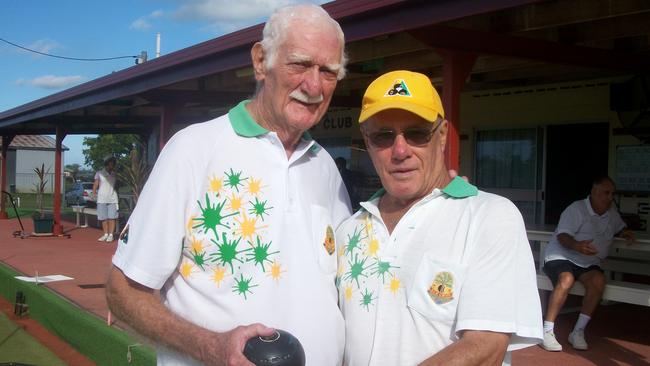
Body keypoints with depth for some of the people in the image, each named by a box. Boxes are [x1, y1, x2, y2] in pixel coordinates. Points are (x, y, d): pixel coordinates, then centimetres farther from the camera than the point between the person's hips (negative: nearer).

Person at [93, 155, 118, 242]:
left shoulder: (114, 174, 11)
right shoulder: (99, 174, 4)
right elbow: (95, 185, 0)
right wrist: (94, 193, -15)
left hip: (112, 199, 1)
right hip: (101, 199, -1)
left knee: (112, 217, -4)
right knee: (103, 218, 4)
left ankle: (111, 235, 0)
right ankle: (105, 234, 13)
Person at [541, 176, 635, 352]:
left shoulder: (611, 211, 13)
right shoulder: (577, 209, -9)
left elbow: (619, 227, 33)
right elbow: (562, 236, -18)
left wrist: (624, 233, 8)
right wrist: (576, 245, -39)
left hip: (588, 263, 6)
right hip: (560, 256, -5)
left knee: (598, 280, -29)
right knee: (566, 280, -37)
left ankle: (578, 332, -22)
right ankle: (547, 331, -27)